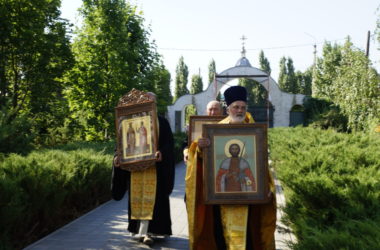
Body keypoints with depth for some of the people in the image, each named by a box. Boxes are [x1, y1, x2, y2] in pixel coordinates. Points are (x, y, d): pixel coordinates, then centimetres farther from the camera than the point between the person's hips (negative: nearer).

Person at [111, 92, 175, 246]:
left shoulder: (162, 122, 7)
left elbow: (168, 142, -2)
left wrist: (161, 152, -23)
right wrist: (119, 156, -6)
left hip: (154, 164, -2)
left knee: (150, 197, -8)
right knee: (136, 197, 4)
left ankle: (143, 232, -9)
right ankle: (140, 230, 15)